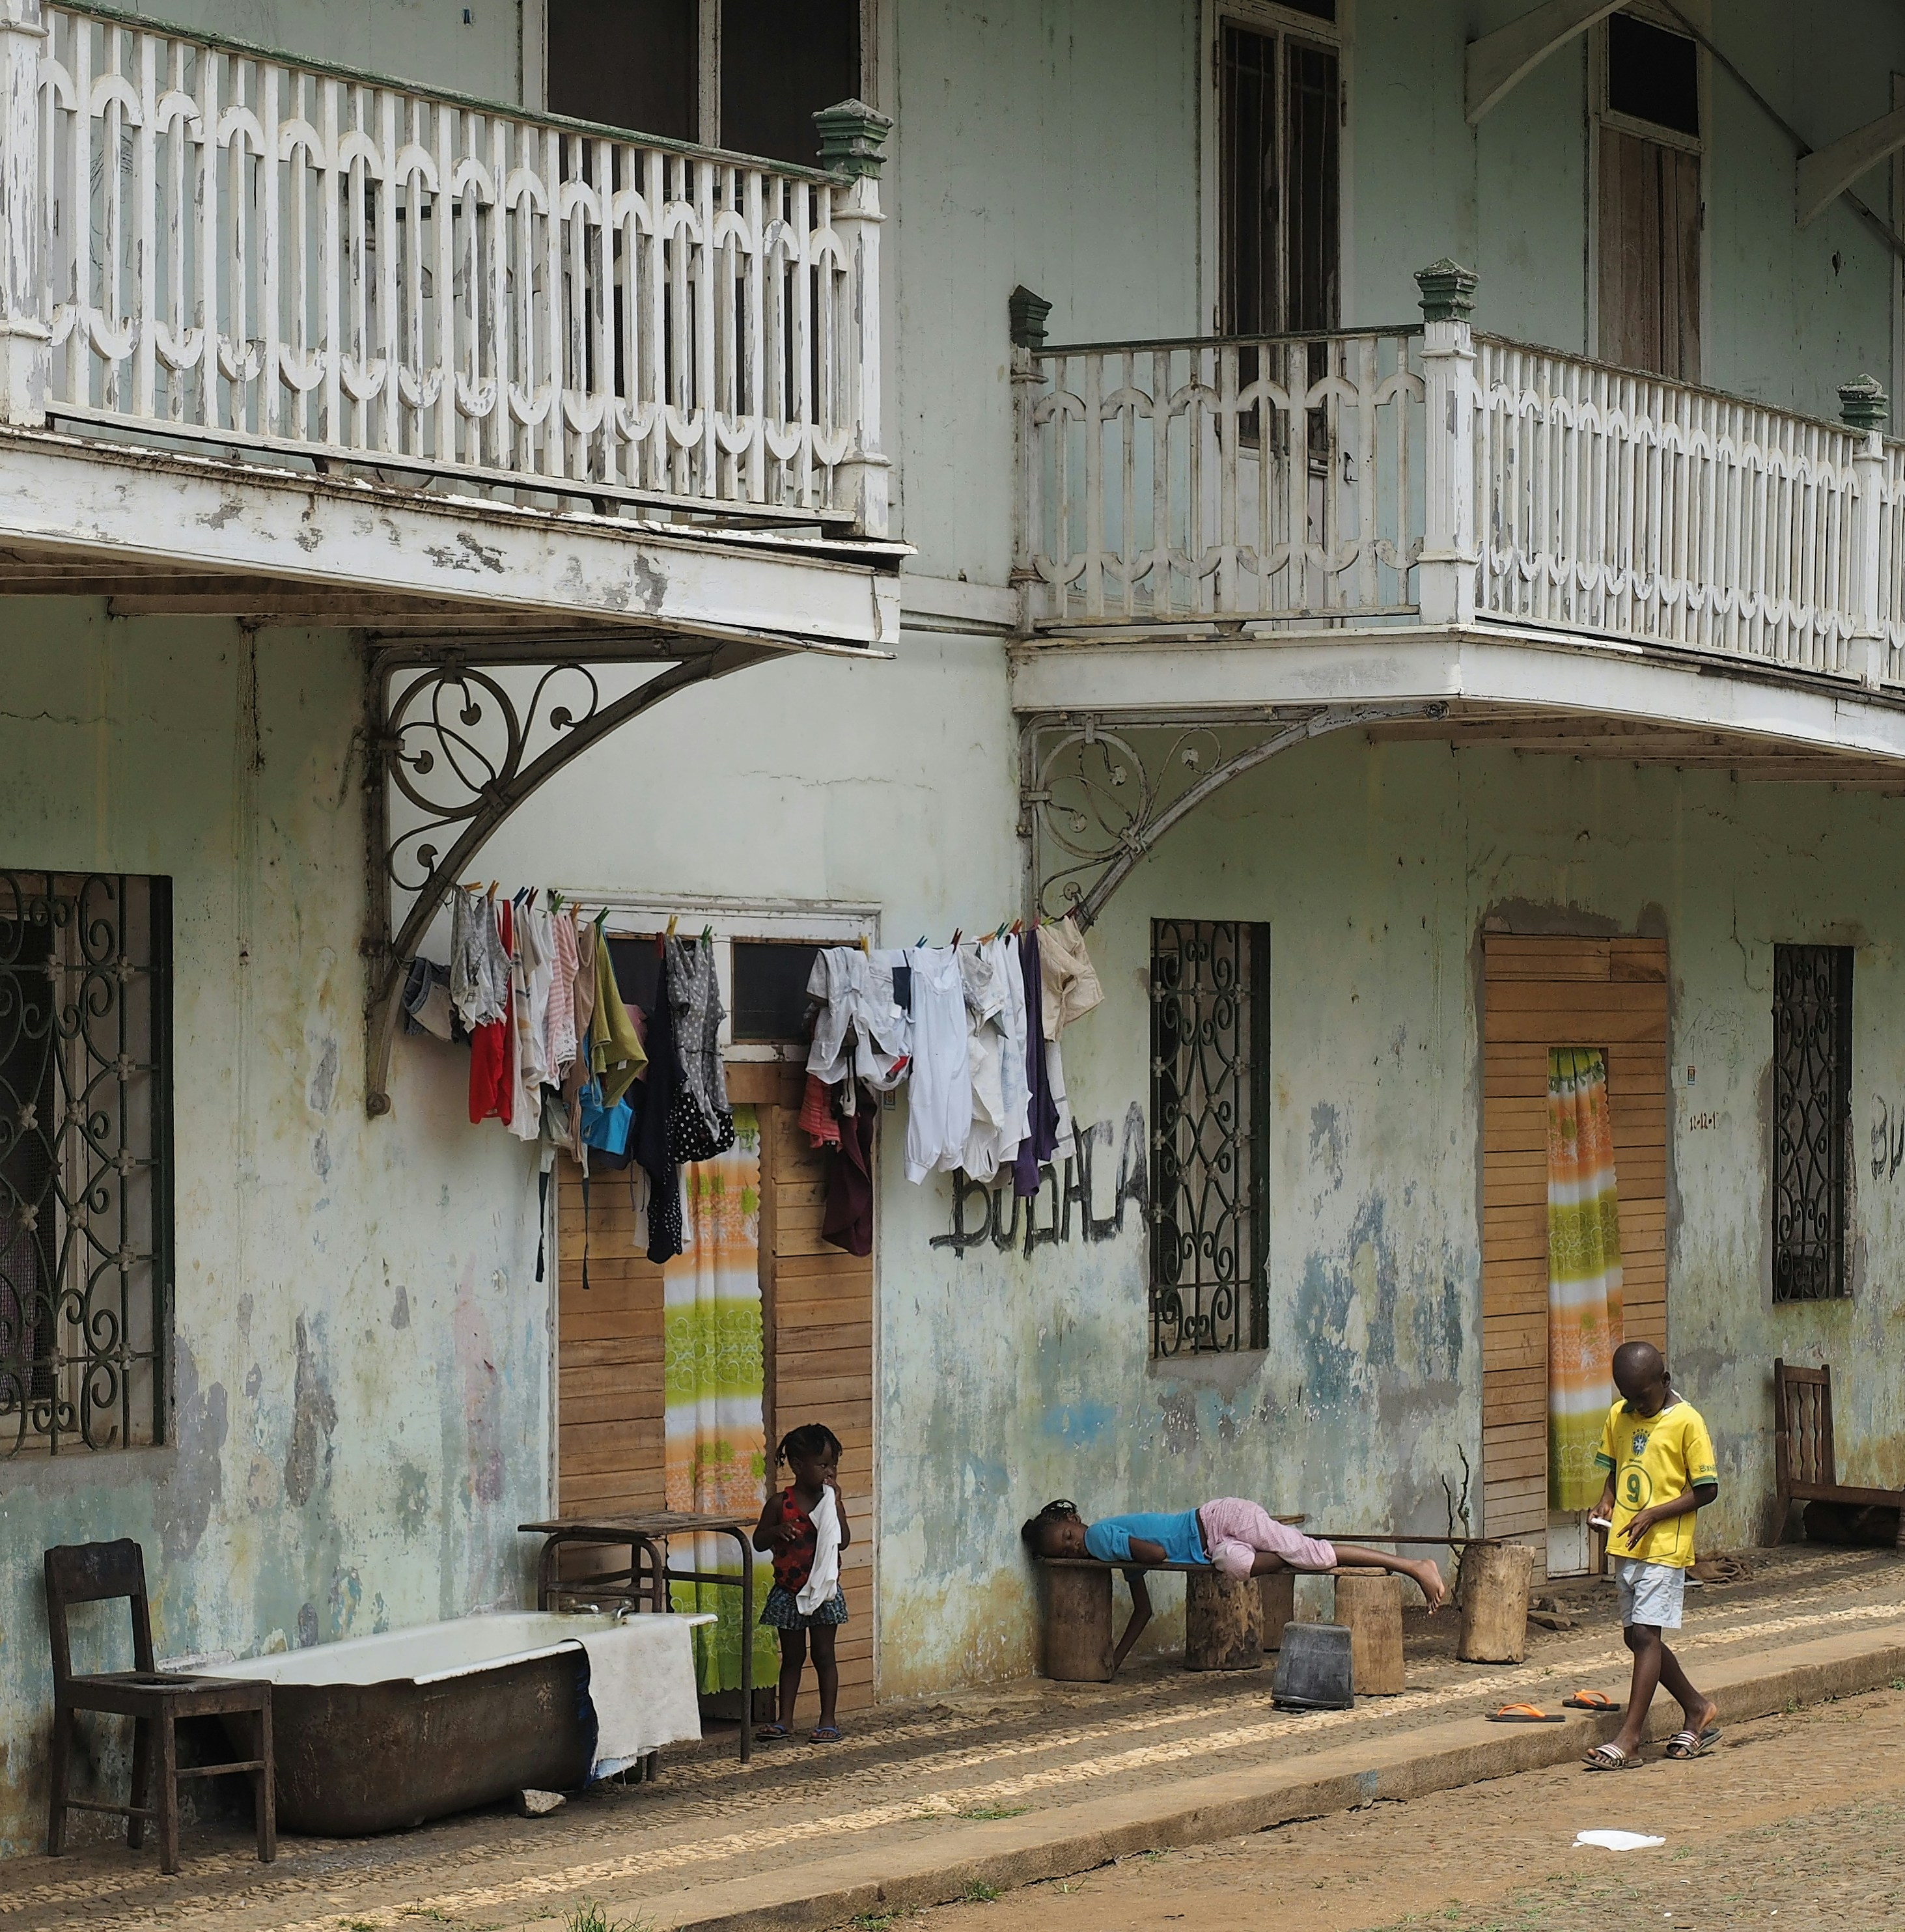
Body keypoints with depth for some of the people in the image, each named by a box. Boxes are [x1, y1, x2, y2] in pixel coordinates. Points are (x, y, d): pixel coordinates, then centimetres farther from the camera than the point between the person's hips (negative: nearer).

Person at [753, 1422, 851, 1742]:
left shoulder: (831, 1502, -2)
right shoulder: (780, 1504, -4)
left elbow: (843, 1541, -13)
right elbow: (758, 1541, 1)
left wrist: (834, 1503, -17)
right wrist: (778, 1530, -19)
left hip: (823, 1591, 0)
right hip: (789, 1593, 0)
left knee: (824, 1655, 3)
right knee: (792, 1657, 9)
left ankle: (828, 1721, 9)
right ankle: (785, 1719, 16)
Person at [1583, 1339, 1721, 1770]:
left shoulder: (1686, 1421, -11)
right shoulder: (1618, 1417, 9)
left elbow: (1706, 1489, -10)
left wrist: (1655, 1513, -19)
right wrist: (1607, 1500, 0)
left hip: (1665, 1546, -8)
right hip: (1625, 1545, 8)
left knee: (1645, 1634, -11)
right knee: (1638, 1637, 12)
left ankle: (1628, 1740, -13)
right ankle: (1698, 1709, 30)